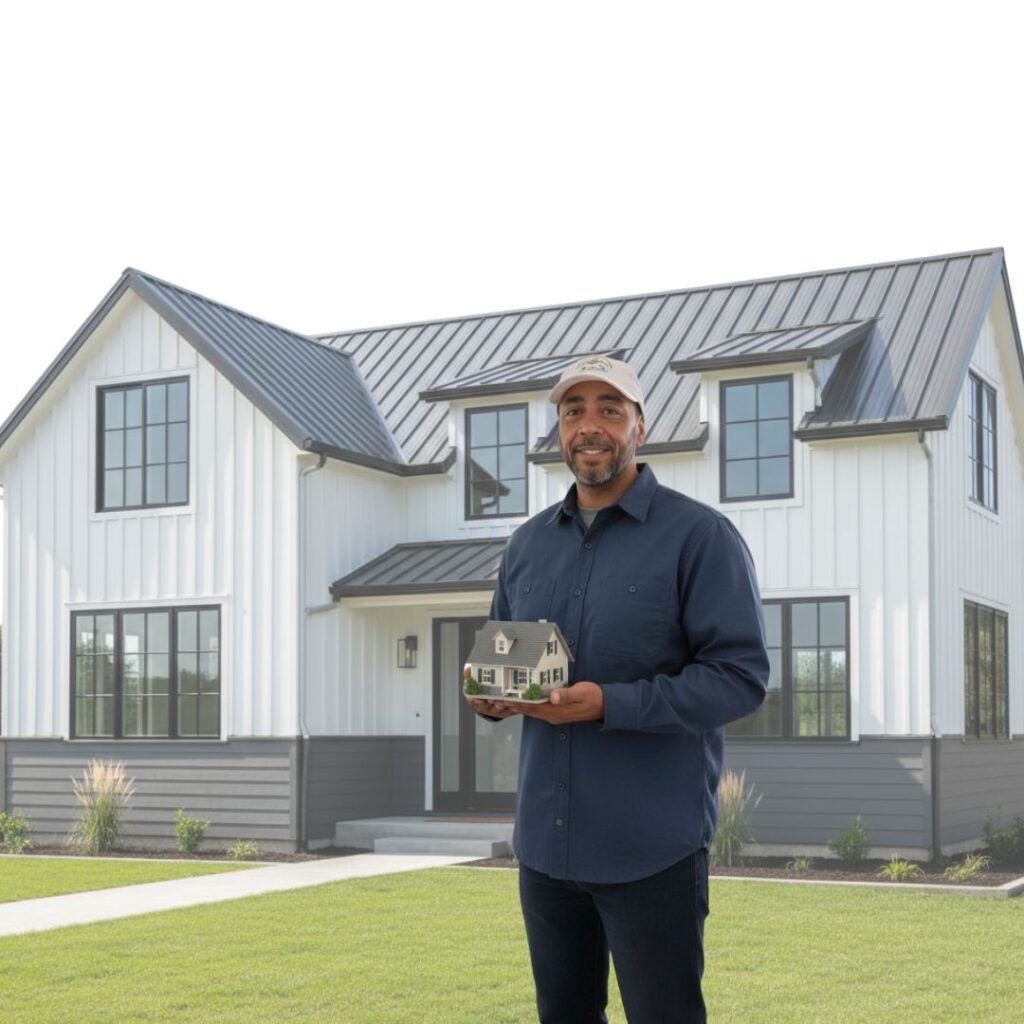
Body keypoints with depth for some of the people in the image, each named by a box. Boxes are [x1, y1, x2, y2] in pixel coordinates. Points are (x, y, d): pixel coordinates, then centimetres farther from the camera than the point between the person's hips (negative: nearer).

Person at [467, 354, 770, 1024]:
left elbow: (741, 675, -14)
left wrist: (610, 705, -24)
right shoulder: (528, 542, 12)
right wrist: (493, 695, -3)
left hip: (652, 848, -6)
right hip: (545, 840, 6)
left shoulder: (699, 535, -8)